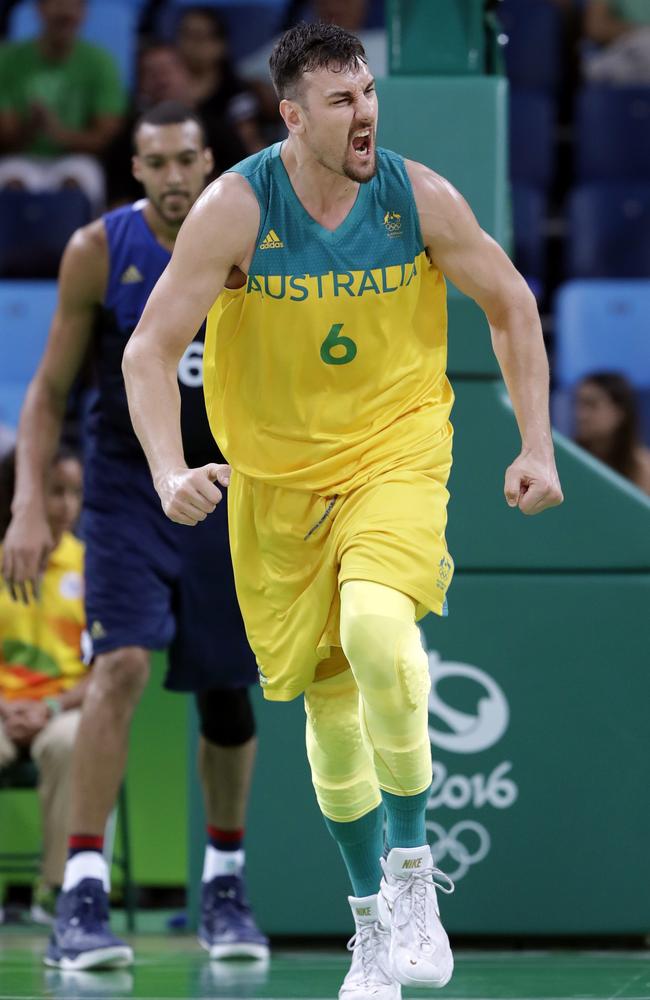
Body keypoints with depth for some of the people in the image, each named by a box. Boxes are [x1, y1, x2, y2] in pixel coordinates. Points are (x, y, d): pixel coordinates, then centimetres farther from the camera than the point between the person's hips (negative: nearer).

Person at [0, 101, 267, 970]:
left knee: (226, 693, 9)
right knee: (121, 665, -20)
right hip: (127, 485, -2)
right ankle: (81, 893, -23)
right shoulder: (98, 252, -8)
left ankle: (226, 879, 30)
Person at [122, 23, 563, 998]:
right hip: (278, 474, 1)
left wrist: (537, 445, -1)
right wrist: (169, 471, -29)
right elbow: (149, 349, -14)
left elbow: (512, 306, 5)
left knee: (376, 628, -29)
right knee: (329, 699, 8)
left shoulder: (420, 197, -10)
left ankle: (412, 864, -11)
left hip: (397, 450, -1)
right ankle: (373, 919, 27)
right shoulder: (236, 208, -15)